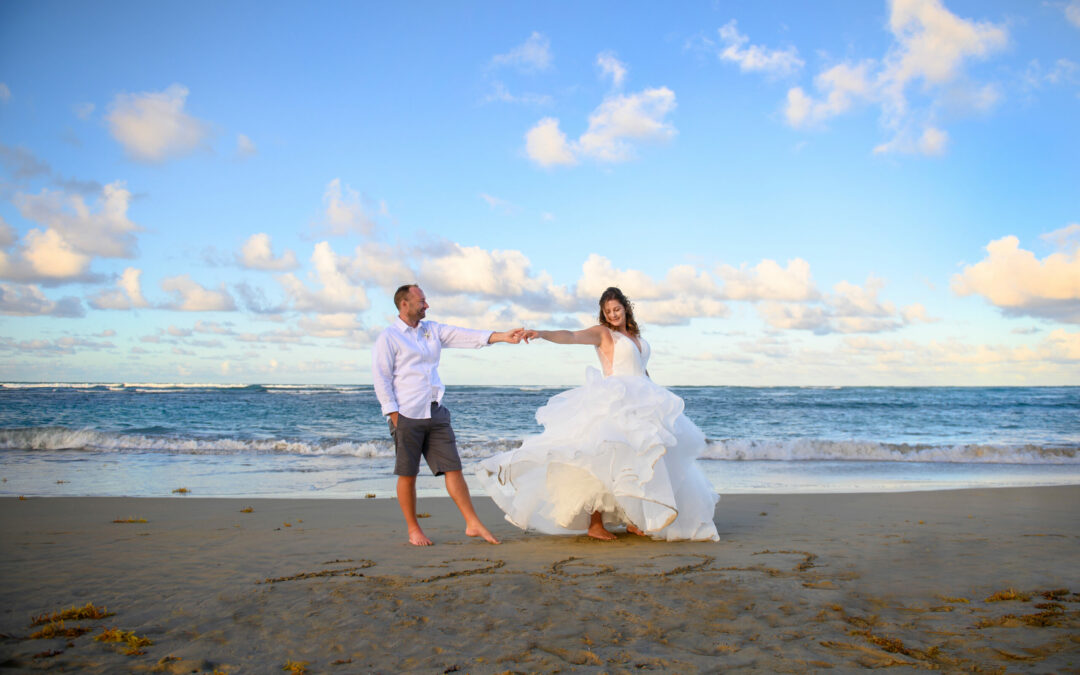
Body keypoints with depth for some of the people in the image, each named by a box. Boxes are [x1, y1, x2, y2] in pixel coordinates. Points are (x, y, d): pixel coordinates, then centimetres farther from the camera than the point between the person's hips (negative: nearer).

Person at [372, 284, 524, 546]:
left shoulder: (433, 330, 15)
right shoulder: (388, 338, -1)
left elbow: (466, 336, 5)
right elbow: (381, 380, -5)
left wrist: (503, 336, -6)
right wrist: (394, 416, -11)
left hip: (436, 414, 5)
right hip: (407, 416, -5)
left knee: (453, 468, 2)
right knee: (408, 475, 2)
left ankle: (473, 524, 5)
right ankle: (413, 530, 16)